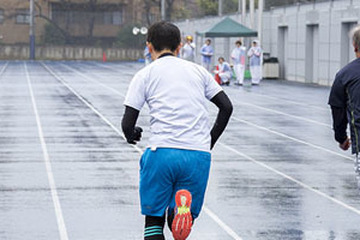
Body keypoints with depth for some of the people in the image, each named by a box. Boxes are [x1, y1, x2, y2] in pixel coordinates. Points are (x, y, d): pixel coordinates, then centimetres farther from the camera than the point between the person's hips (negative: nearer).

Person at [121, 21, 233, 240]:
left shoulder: (145, 74, 9)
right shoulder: (198, 70, 18)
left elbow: (127, 124, 4)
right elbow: (227, 107, 12)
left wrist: (133, 135, 27)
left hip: (162, 152, -2)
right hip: (199, 155, 2)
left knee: (154, 219, 13)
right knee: (180, 222, 10)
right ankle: (182, 211, -24)